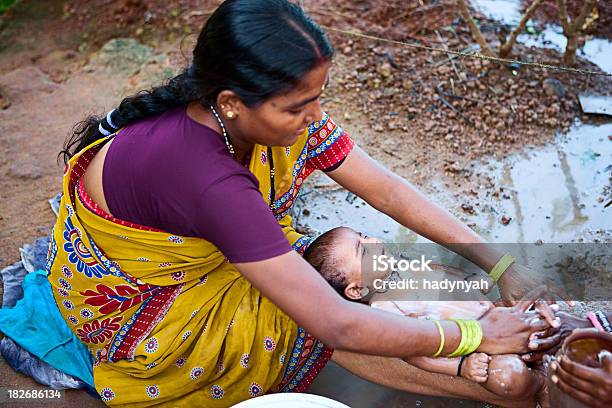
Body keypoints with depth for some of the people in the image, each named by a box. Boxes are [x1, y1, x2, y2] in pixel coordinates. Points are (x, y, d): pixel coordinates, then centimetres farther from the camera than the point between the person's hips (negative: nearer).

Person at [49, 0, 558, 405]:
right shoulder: (207, 178, -42)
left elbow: (387, 188, -13)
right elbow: (338, 327, -40)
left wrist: (499, 263, -15)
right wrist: (476, 335, -27)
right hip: (132, 302, -7)